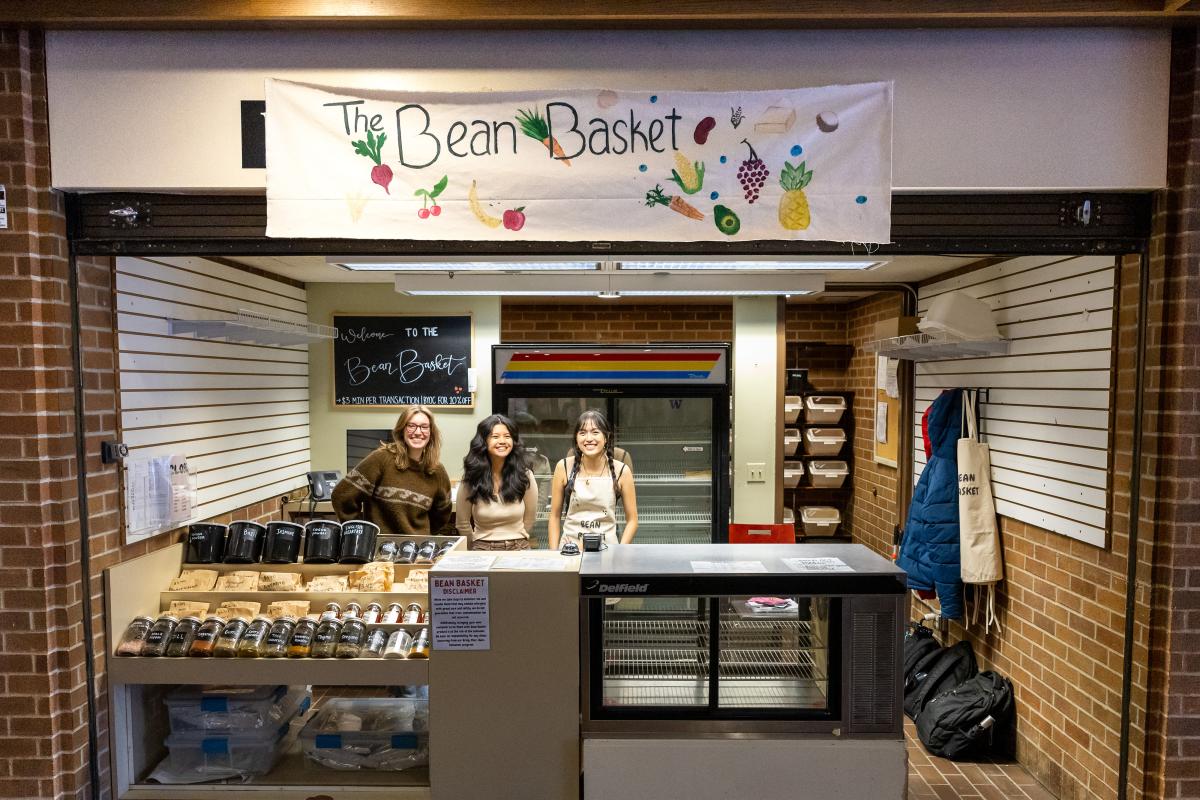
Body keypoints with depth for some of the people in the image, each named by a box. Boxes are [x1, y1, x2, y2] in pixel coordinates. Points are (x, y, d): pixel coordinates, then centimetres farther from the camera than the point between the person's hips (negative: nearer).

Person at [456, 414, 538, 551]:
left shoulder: (525, 475, -2)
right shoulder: (471, 478, -4)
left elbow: (530, 518, 8)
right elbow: (462, 523, 6)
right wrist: (478, 546, 12)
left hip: (519, 548, 0)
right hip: (483, 549, 0)